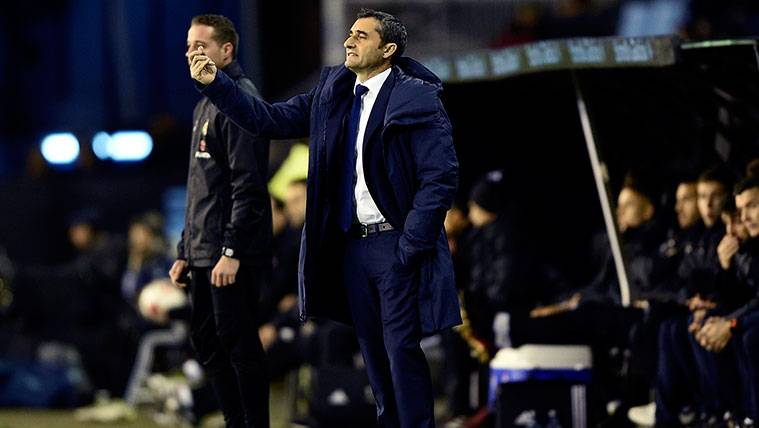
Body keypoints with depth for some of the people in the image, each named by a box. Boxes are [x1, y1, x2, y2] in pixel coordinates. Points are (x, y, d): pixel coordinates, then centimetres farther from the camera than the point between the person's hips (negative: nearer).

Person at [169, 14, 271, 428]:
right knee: (206, 340, 11)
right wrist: (185, 252, 20)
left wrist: (232, 251, -23)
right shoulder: (206, 105, 18)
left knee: (238, 343, -6)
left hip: (232, 256, -10)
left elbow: (248, 185, -18)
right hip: (203, 254, 10)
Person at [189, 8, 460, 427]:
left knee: (402, 349, -6)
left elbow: (440, 178, -13)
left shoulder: (417, 98, -10)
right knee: (373, 350, 12)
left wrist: (410, 246, -16)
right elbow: (270, 120, 10)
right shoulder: (333, 92, 10)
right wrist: (214, 83, 0)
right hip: (351, 244, 7)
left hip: (396, 246, -6)